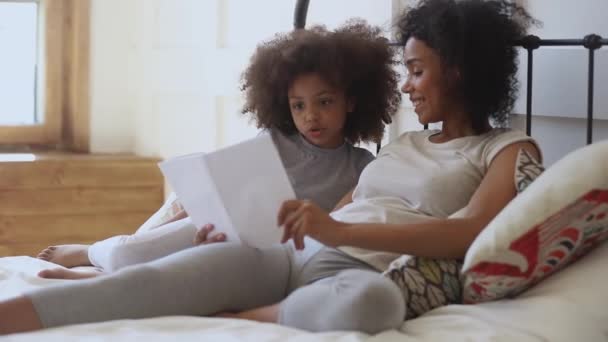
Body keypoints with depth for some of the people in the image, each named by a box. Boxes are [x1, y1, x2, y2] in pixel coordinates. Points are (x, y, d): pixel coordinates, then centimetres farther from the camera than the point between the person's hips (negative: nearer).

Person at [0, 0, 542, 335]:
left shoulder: (510, 150, 8)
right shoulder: (405, 143, 30)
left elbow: (472, 233, -11)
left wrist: (339, 230, -24)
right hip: (293, 253, 6)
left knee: (372, 302, -44)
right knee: (156, 278, -23)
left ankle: (214, 322, -30)